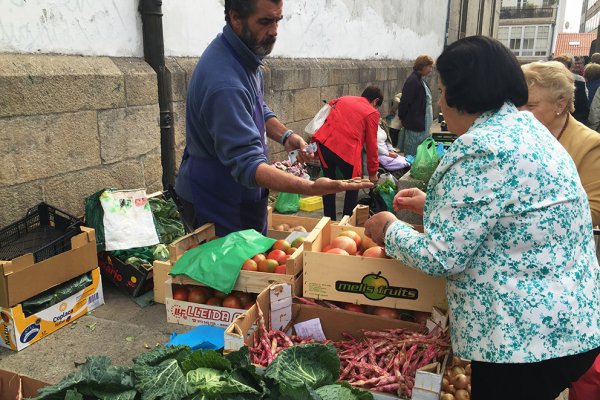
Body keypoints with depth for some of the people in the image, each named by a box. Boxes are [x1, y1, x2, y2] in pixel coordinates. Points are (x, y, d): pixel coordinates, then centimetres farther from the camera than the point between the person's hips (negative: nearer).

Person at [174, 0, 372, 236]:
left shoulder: (244, 55, 0)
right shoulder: (224, 82, -31)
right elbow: (246, 163, -34)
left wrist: (285, 136, -5)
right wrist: (311, 188, -43)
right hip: (217, 206, -9)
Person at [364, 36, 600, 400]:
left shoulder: (482, 147, -23)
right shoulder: (523, 125, 7)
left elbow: (441, 257, -20)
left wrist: (390, 229, -3)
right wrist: (432, 203, 19)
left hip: (530, 334, -9)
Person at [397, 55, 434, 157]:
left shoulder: (421, 80, 13)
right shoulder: (412, 80, -17)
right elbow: (405, 101, -18)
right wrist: (402, 118, -8)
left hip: (423, 125, 10)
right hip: (415, 126, -10)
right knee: (412, 155, -1)